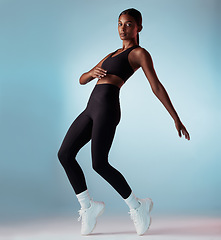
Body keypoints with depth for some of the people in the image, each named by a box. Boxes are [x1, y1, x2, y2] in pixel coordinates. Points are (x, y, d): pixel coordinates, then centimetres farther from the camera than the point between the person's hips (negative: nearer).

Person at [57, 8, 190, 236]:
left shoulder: (139, 53, 6)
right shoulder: (111, 55, 28)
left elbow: (156, 86, -2)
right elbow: (82, 80, 25)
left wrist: (176, 119, -8)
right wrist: (92, 73, 0)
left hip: (107, 105, -8)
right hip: (92, 108, 8)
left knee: (99, 163, -15)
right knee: (65, 154, 1)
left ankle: (136, 206, 2)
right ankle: (87, 206, 10)